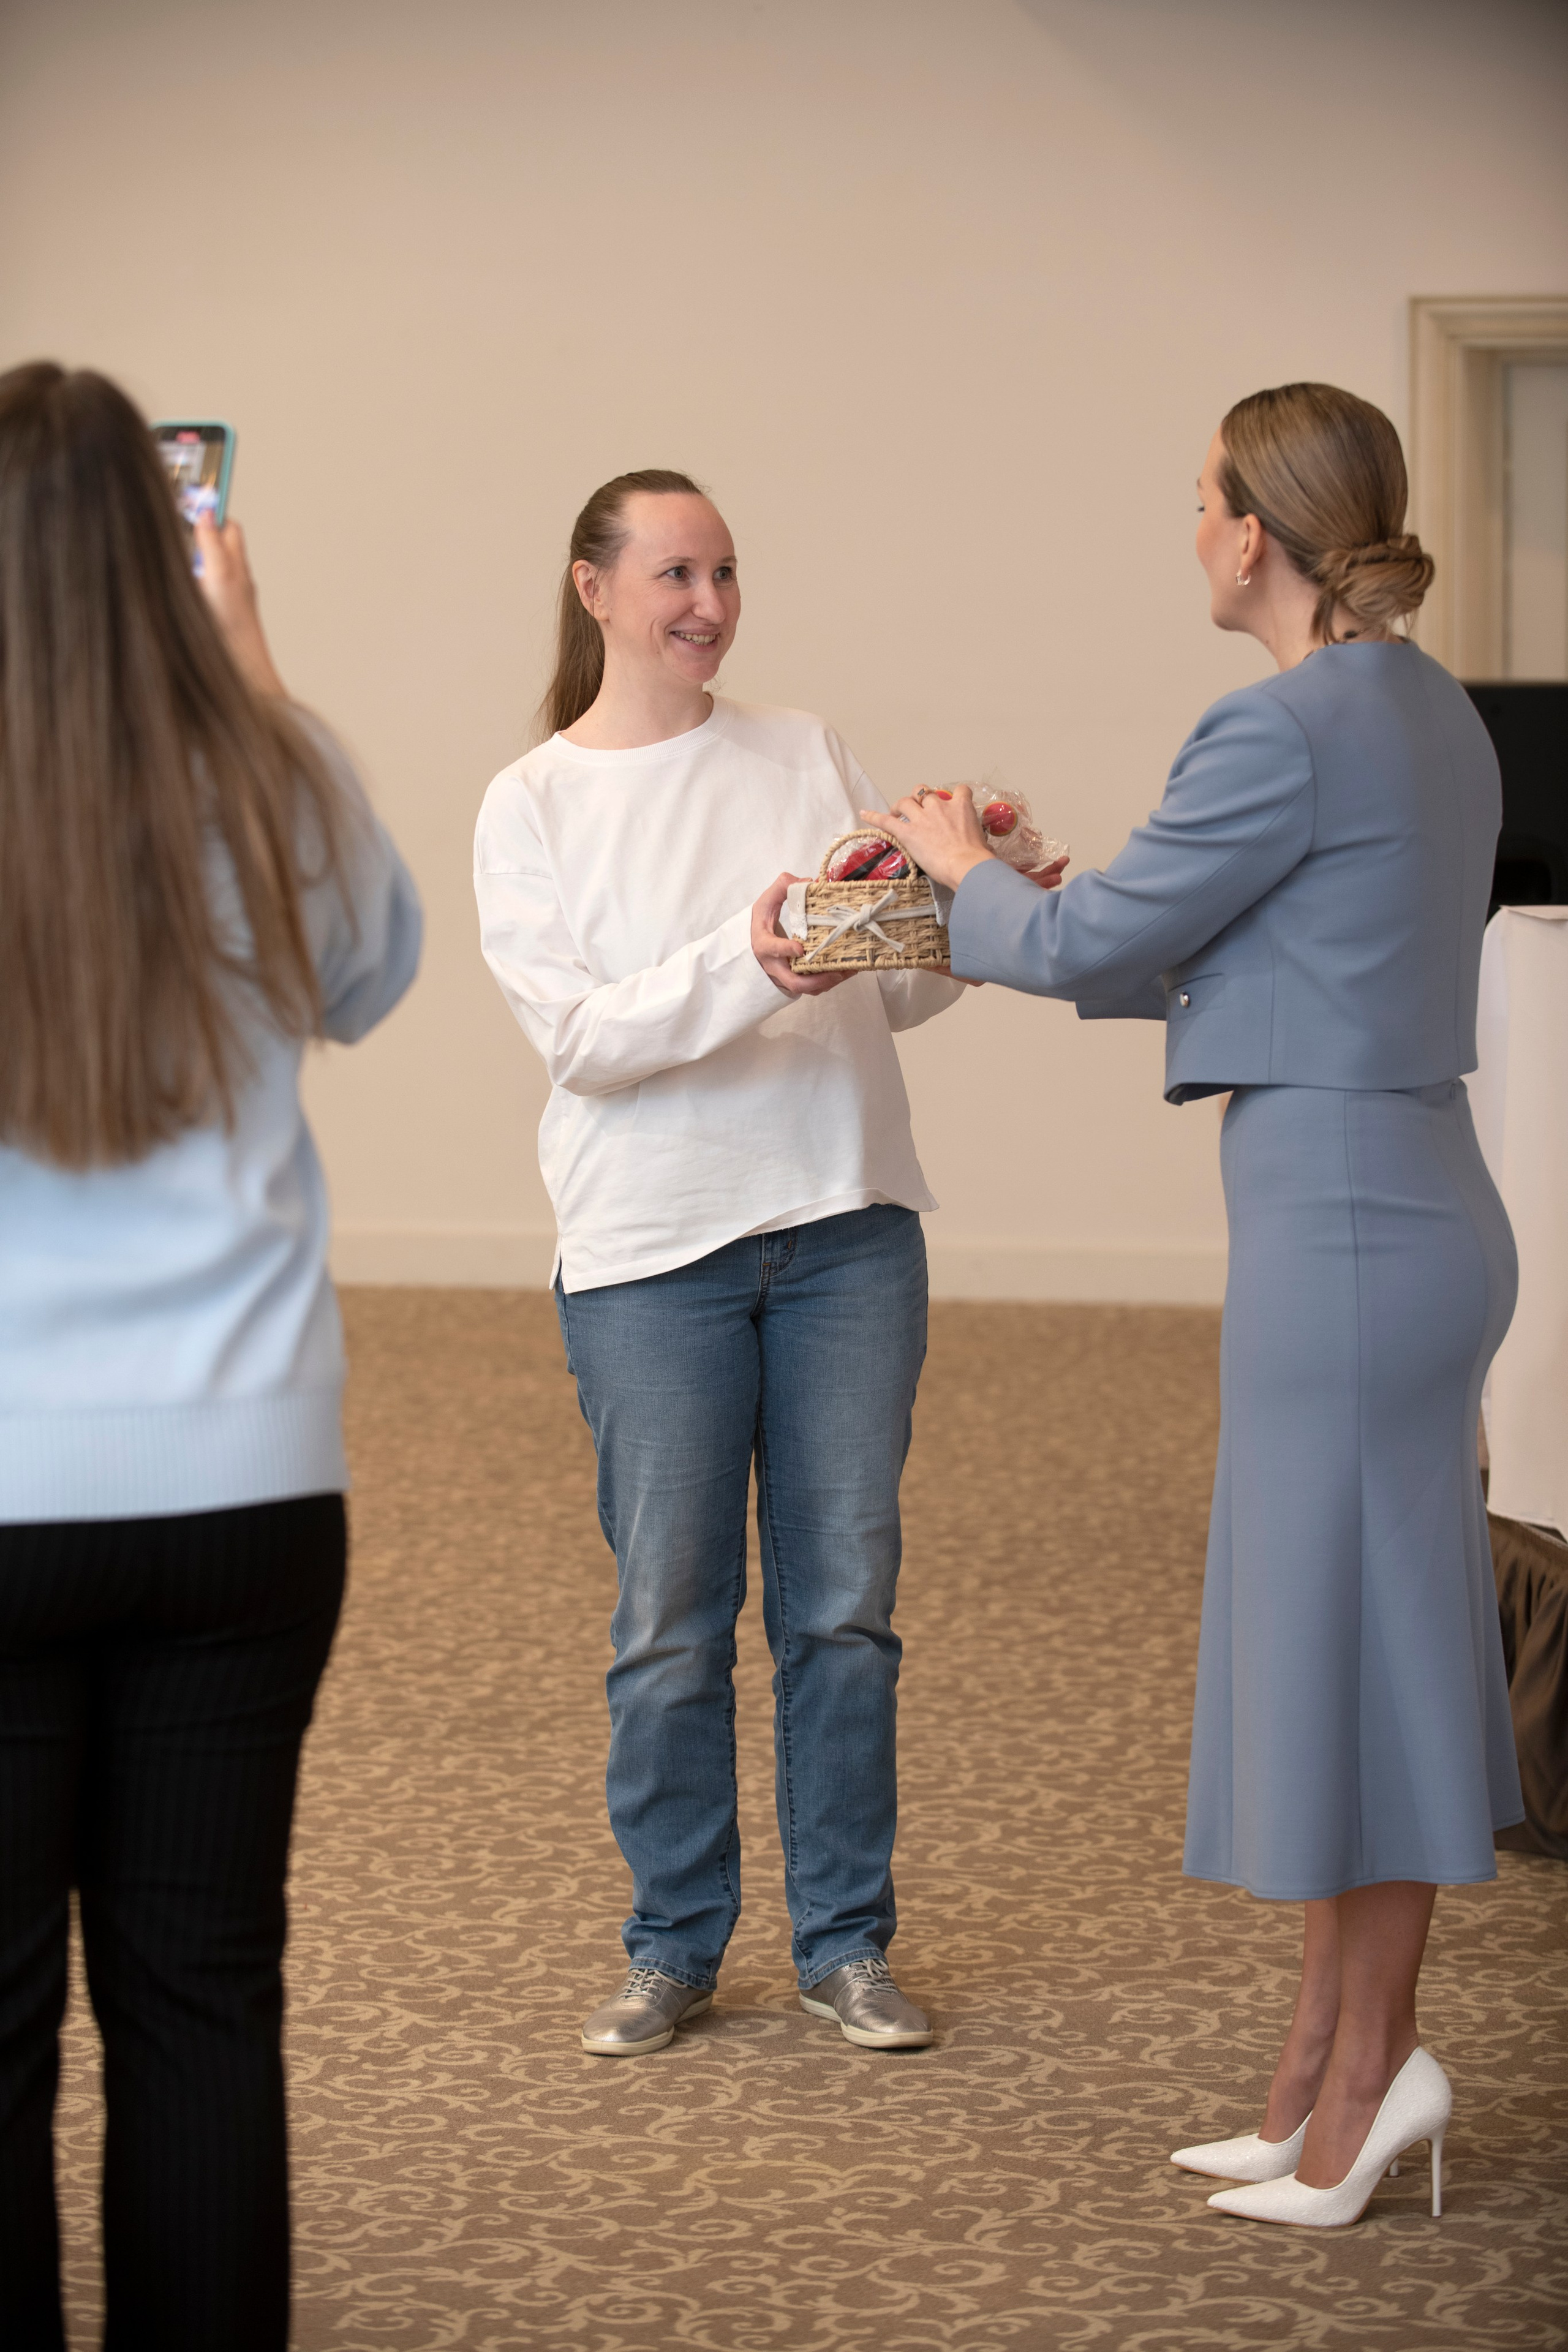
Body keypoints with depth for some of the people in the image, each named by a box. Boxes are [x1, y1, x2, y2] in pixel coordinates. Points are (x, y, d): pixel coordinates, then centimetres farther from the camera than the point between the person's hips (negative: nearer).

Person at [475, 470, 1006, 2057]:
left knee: (843, 1605, 7)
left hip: (848, 1228, 3)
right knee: (671, 1621, 3)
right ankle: (673, 1946, 18)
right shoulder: (530, 805, 1)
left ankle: (846, 1943, 18)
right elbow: (580, 1034, -10)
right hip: (652, 1252, -3)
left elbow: (902, 992, 8)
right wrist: (748, 968, -25)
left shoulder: (805, 755, 10)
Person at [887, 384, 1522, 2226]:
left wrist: (962, 866, 12)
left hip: (1342, 1224, -10)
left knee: (1344, 1636, -1)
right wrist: (976, 924, 23)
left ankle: (1369, 2068, 7)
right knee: (1342, 1639, 13)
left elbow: (1098, 937, -8)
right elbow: (1210, 959, 21)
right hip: (1401, 1207, 10)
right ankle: (1325, 2073, 21)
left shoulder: (1289, 730, -16)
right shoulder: (1427, 713, 14)